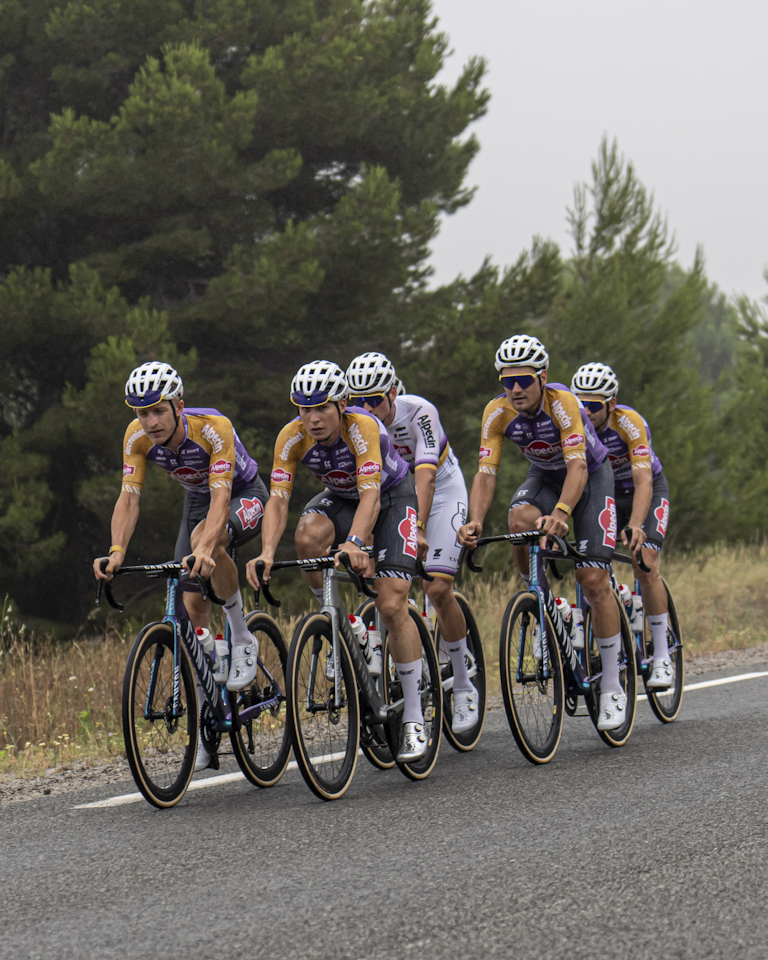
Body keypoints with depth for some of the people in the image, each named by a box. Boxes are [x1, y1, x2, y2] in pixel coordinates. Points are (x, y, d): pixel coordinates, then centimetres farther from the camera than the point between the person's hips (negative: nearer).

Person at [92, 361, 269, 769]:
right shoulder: (137, 437, -21)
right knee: (193, 606, -4)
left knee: (206, 539, -39)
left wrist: (206, 546, -61)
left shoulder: (213, 428, -35)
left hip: (245, 497, -6)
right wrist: (116, 552, -42)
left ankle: (241, 636, -17)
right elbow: (129, 498, -25)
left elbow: (221, 497, -43)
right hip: (197, 501, 6)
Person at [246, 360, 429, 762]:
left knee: (391, 605, -16)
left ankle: (414, 719, -6)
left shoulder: (362, 427, -34)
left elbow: (370, 495, -44)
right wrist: (267, 552, -46)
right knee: (308, 536, -33)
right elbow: (278, 499, -28)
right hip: (339, 498, 4)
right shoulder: (292, 437, -23)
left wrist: (354, 543, -61)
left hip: (392, 495, -4)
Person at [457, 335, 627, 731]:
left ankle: (612, 687, -2)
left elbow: (577, 466, -41)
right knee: (520, 520, -33)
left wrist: (560, 512, -59)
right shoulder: (497, 412, -22)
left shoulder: (562, 402, -33)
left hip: (591, 475, -3)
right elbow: (485, 473, -26)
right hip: (543, 476, 3)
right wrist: (475, 521, -44)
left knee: (593, 579, -13)